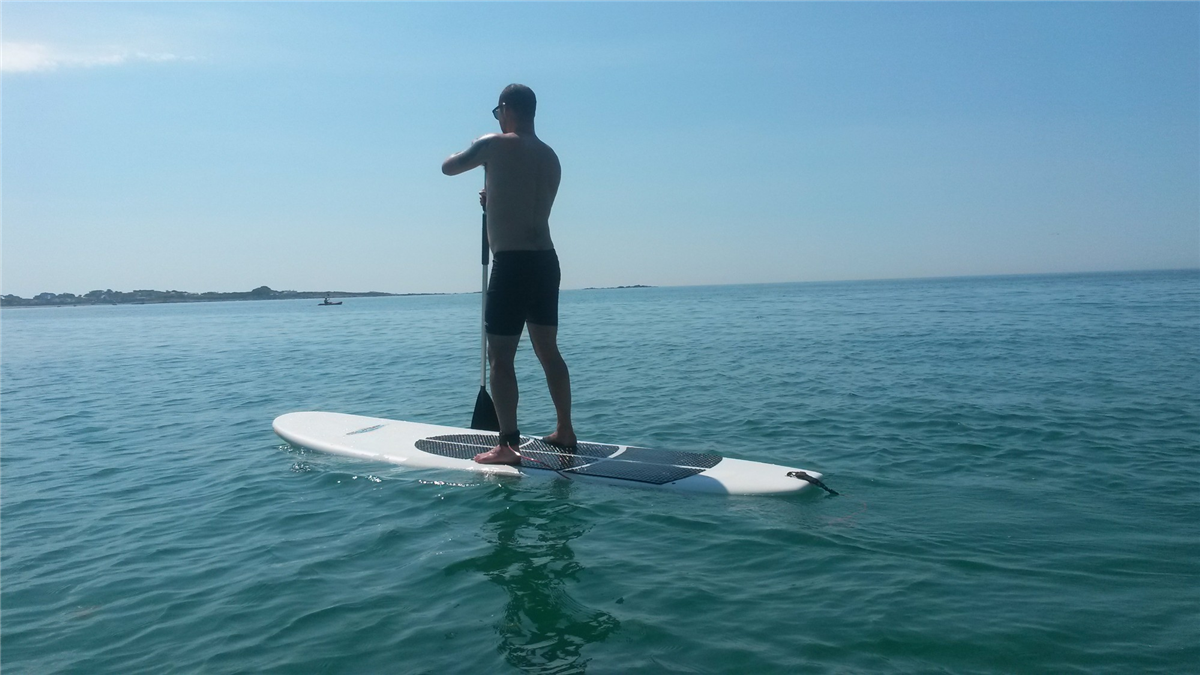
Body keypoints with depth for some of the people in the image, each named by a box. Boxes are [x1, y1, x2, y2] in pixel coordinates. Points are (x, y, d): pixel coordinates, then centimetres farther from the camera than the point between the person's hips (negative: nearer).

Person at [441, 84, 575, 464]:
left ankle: (508, 444, -8)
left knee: (500, 356, -4)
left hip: (512, 262, -7)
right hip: (546, 261, 7)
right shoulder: (551, 158, 15)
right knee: (548, 350, 16)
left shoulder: (496, 145, -5)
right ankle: (565, 431, 24)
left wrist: (476, 153, 26)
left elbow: (448, 167, 8)